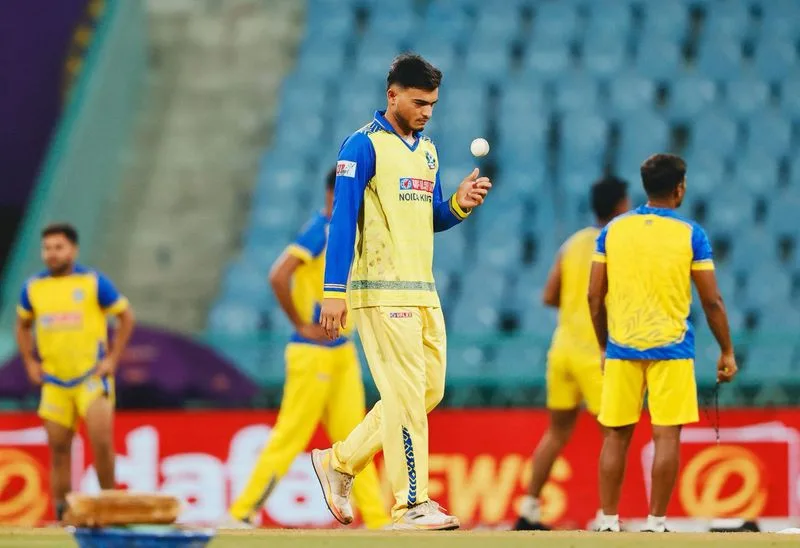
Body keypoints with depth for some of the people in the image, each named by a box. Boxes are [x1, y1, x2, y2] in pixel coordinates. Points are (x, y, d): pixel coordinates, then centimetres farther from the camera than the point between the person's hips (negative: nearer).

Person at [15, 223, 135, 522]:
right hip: (54, 381, 3)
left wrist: (112, 359, -4)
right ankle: (61, 516, 12)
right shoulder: (33, 288, 5)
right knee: (58, 449, 5)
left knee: (102, 442, -14)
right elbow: (23, 325, 22)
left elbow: (126, 317, 2)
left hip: (92, 377, -3)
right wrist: (30, 363, 10)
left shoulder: (94, 282, -5)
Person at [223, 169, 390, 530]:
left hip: (342, 351, 9)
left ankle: (377, 520, 7)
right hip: (314, 352, -9)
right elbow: (278, 277, -25)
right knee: (291, 436, -5)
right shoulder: (318, 230, -14)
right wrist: (302, 325, -17)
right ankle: (240, 514, 1)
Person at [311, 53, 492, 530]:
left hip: (423, 290, 8)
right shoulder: (364, 145, -7)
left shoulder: (427, 150, 16)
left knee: (431, 390, 8)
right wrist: (335, 292, -16)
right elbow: (343, 220, -11)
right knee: (407, 393, -10)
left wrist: (459, 205, 0)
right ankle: (411, 504, -6)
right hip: (382, 289, -8)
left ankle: (340, 461, 19)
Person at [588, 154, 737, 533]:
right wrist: (727, 352, 7)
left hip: (622, 348, 3)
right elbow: (712, 301, -2)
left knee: (616, 436, 7)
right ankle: (656, 522, -2)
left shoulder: (613, 230, 5)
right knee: (666, 436, 0)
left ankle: (608, 521, 8)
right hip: (670, 347, -3)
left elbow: (594, 295, 5)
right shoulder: (690, 235, -2)